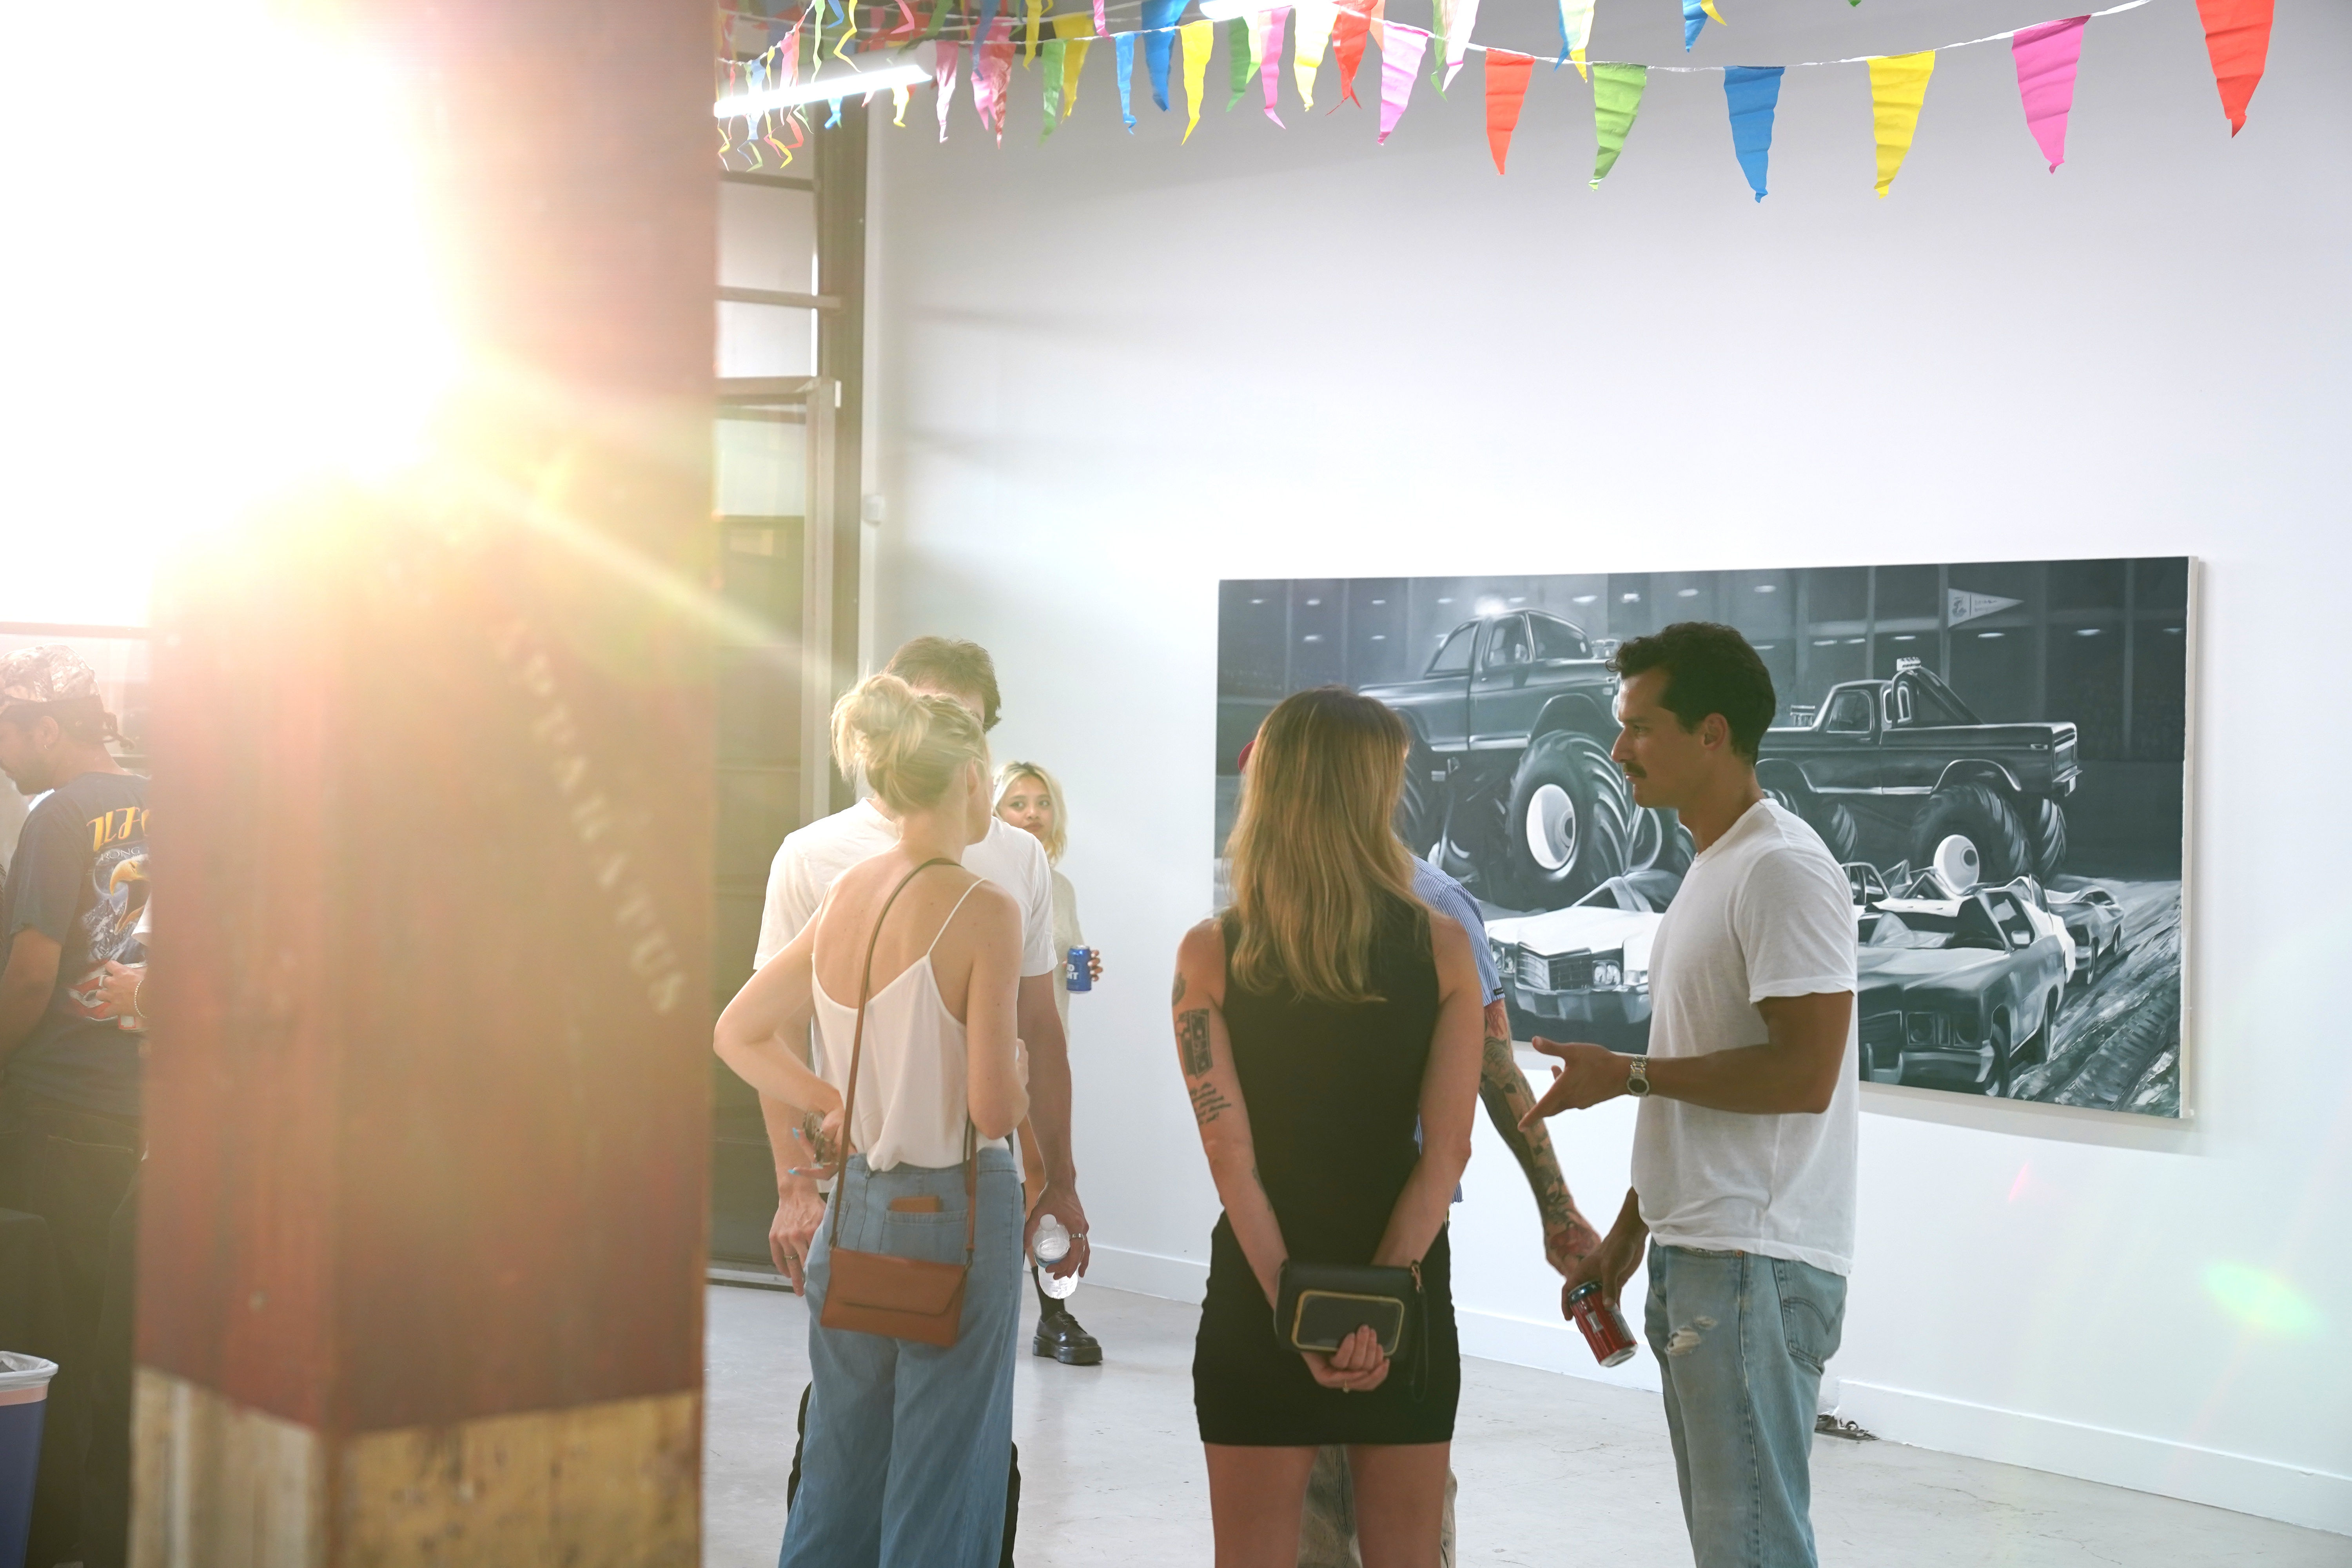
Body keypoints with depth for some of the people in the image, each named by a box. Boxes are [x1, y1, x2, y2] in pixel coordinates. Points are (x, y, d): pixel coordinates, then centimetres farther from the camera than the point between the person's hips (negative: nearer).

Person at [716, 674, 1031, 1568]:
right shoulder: (983, 912, -16)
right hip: (956, 1210, -6)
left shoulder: (843, 898, 4)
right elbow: (994, 1110, -18)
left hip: (856, 1206, 6)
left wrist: (838, 1107, 11)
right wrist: (1013, 1073, 3)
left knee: (837, 1484, 16)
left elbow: (736, 1035, 13)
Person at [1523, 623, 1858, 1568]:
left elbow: (1802, 1075, -22)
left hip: (1754, 1266, -10)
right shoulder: (1710, 868, 16)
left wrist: (1628, 1074, -14)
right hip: (1694, 1252, 10)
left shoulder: (1782, 869, -15)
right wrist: (1629, 1231, 20)